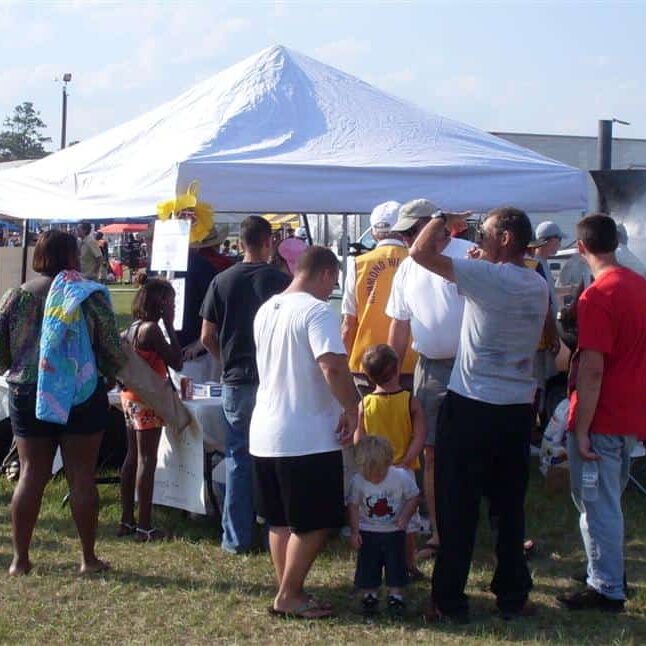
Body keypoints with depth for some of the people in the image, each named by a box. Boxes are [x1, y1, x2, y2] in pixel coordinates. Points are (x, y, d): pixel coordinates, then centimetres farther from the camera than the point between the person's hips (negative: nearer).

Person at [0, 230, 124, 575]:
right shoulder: (91, 296, -6)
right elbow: (112, 351, -4)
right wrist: (110, 374, 16)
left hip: (28, 395, 2)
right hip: (82, 397, -2)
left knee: (31, 475, 9)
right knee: (82, 476, 5)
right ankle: (89, 558, 12)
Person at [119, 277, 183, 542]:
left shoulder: (133, 327, 12)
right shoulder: (151, 329, -16)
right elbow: (176, 362, -14)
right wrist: (170, 326, -10)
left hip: (130, 398, 9)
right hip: (148, 400, -9)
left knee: (132, 458, 13)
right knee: (147, 461, -6)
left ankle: (127, 521, 17)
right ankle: (144, 527, -3)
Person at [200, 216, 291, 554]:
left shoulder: (222, 281, -1)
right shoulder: (281, 281, -6)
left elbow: (207, 337, 2)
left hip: (236, 383, 1)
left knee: (238, 459, 8)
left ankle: (236, 537, 10)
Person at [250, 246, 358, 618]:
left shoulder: (266, 310, 12)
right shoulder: (317, 312, -15)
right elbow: (333, 367, -27)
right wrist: (353, 411, -15)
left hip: (266, 434, 9)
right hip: (308, 438, -8)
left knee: (281, 521, 16)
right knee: (315, 523, 3)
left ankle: (289, 592, 22)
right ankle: (289, 596, 6)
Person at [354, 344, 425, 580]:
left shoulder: (364, 404, -5)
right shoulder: (411, 401, -7)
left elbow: (358, 441, -4)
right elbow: (419, 436, -13)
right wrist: (405, 461, -12)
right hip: (404, 472, -1)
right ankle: (409, 566, 16)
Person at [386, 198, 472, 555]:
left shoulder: (468, 255, -8)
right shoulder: (407, 270, 12)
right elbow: (399, 327, 16)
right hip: (429, 369, 6)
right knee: (432, 453, 9)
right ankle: (438, 534, 18)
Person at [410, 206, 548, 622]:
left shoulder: (488, 277, -15)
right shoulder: (539, 286, 6)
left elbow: (421, 252, -19)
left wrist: (442, 218, -1)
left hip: (472, 408, -6)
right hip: (519, 406, 6)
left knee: (458, 506, 2)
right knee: (510, 505, 13)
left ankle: (450, 600, 7)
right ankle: (513, 596, 20)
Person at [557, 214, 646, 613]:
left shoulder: (596, 296, -19)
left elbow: (592, 369, -22)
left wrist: (581, 429, -18)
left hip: (602, 420, -8)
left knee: (596, 504, 2)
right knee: (610, 500, 21)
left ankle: (607, 590, 9)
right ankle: (611, 575, 32)